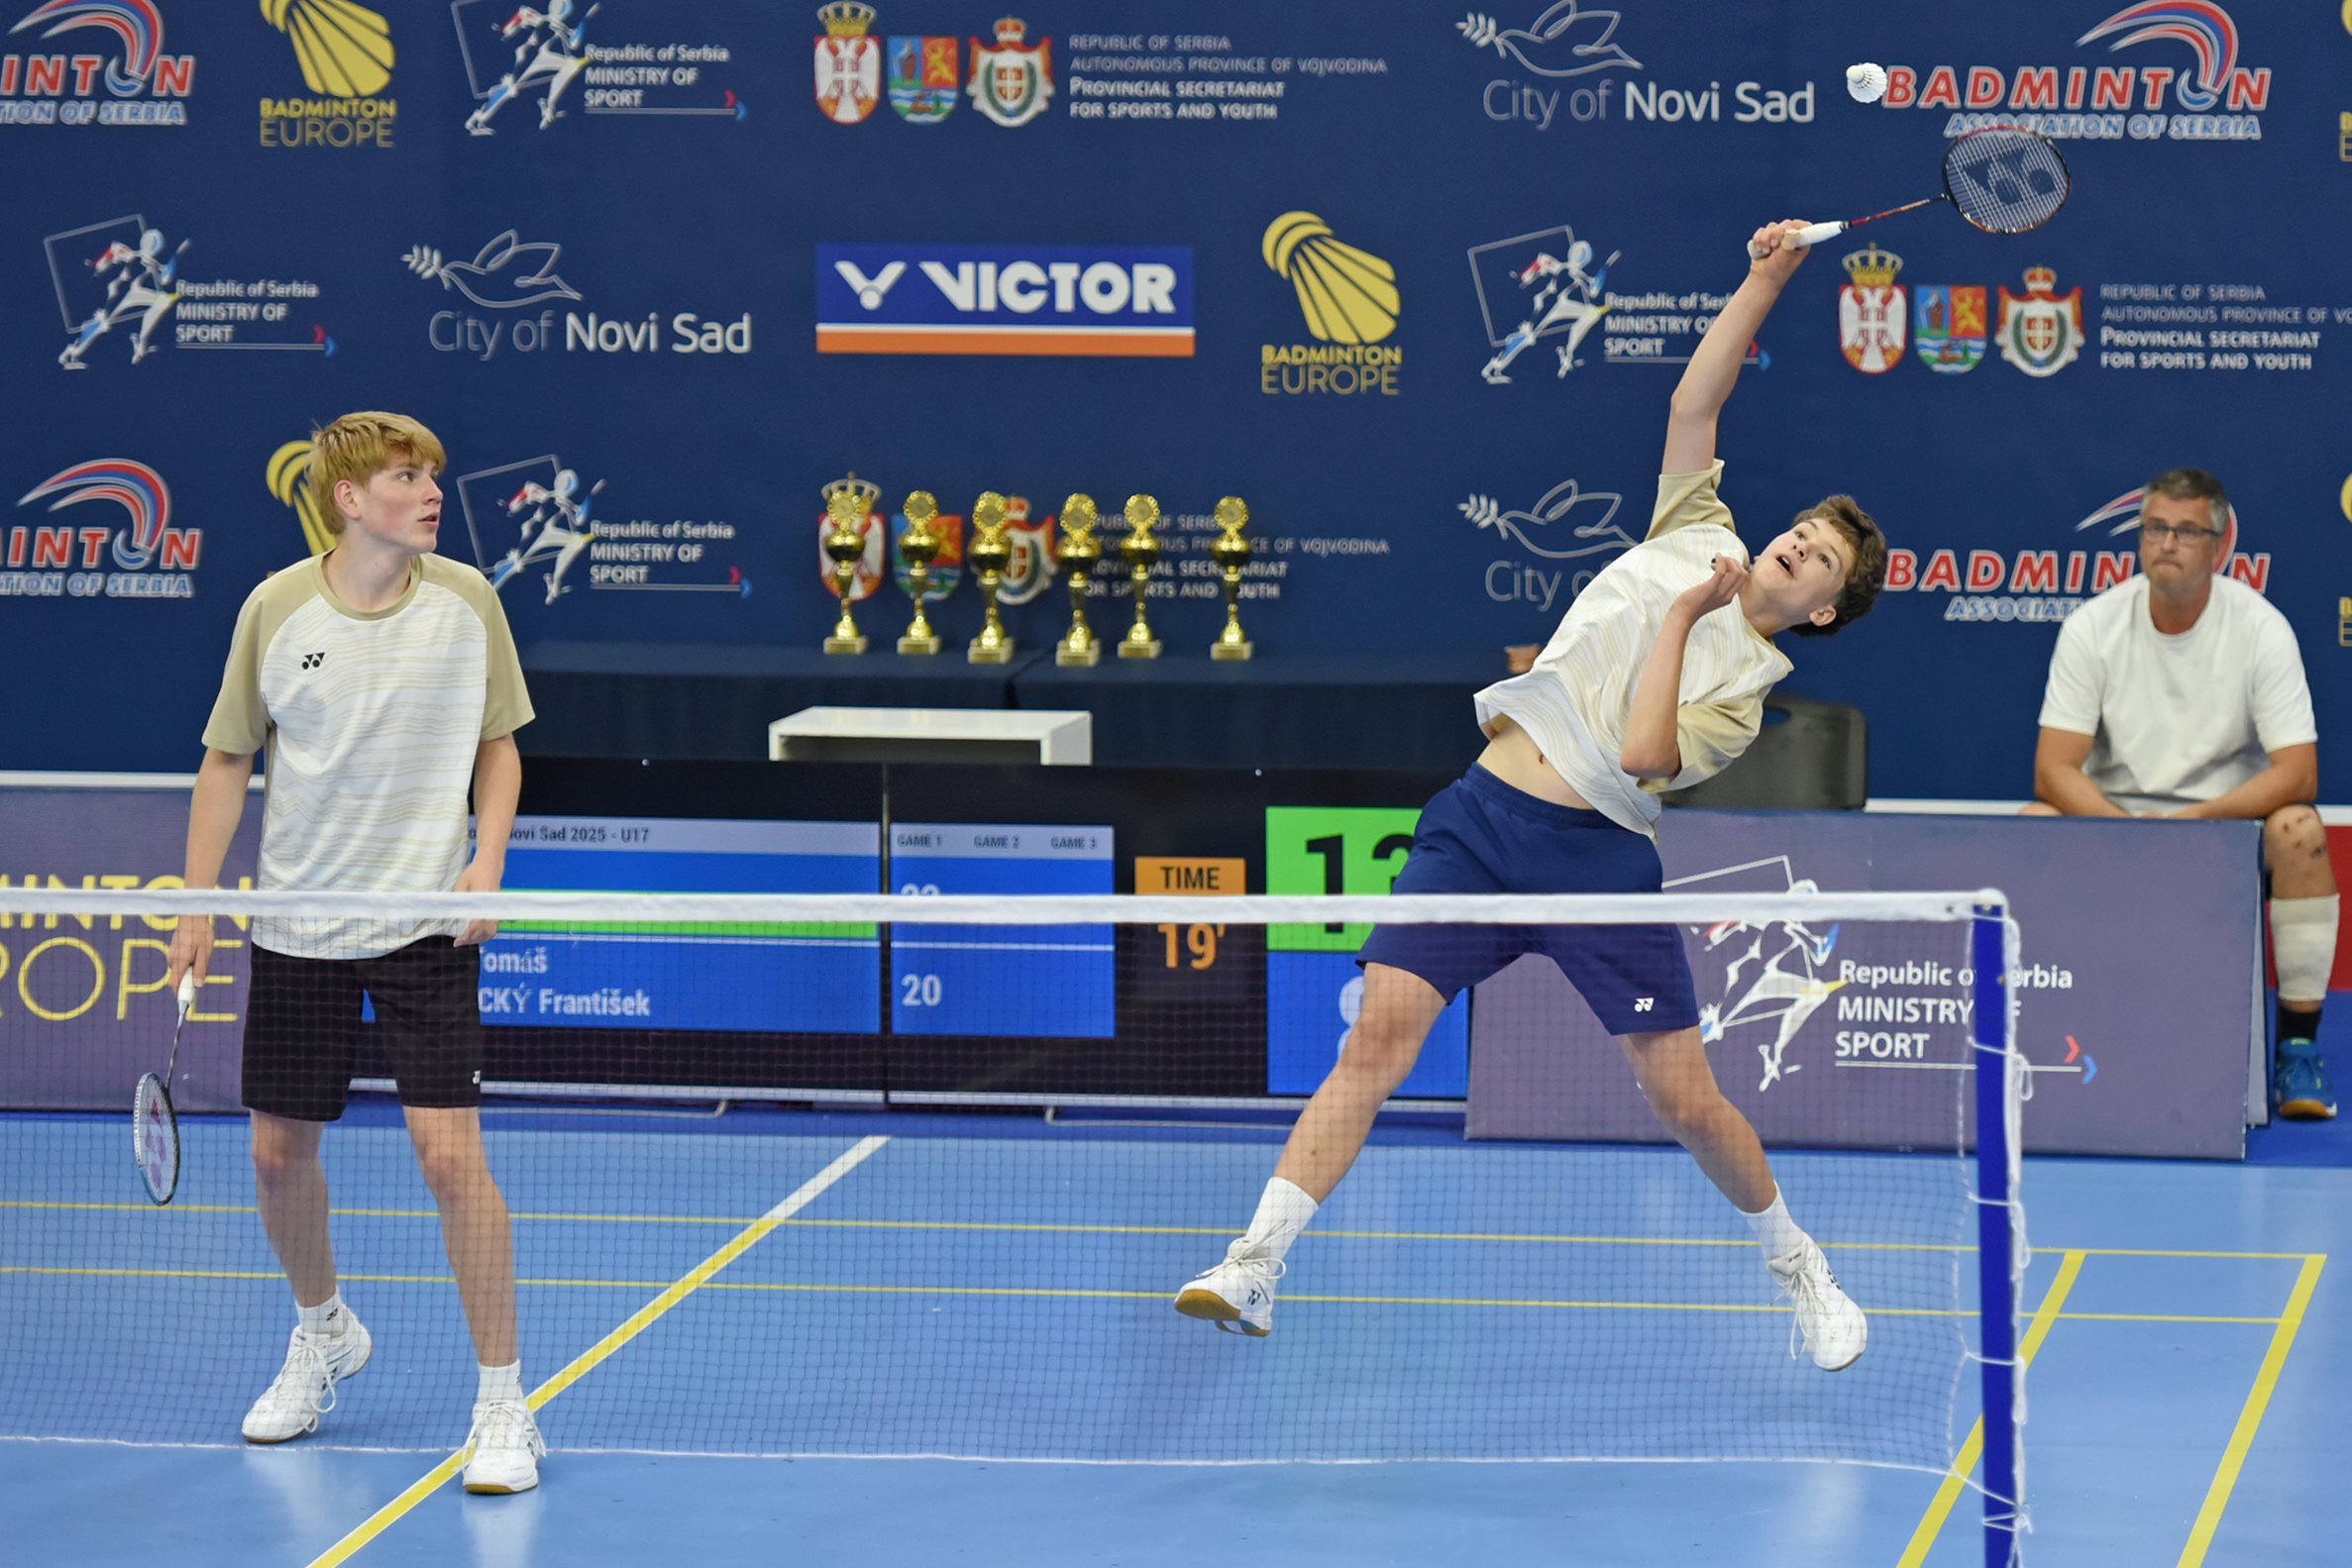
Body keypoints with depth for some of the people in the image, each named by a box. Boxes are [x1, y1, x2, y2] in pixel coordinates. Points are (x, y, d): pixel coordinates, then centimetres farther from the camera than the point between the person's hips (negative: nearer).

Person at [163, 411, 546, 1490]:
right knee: (279, 1148, 10)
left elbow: (499, 743, 6)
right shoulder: (276, 609, -5)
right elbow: (228, 758, 5)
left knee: (450, 1152, -12)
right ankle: (323, 1332, 39)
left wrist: (487, 861, -9)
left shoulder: (467, 601, -5)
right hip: (297, 927, 2)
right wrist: (198, 909, 1)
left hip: (427, 923, -2)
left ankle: (504, 1405, -3)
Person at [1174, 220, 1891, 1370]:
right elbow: (1694, 400, 13)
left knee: (1685, 1100, -3)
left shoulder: (1745, 690, 3)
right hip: (1482, 815, 3)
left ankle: (1795, 1264, 25)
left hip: (1596, 853, -3)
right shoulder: (1696, 533, 17)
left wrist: (1682, 616, -7)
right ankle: (1254, 1267, -13)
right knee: (1383, 1029, -11)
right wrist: (1764, 283, 6)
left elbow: (1645, 752, -14)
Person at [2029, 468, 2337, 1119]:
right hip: (2113, 812, 1)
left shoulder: (2260, 627, -10)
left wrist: (2197, 819, -29)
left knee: (2300, 831, -32)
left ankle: (2298, 1045, -19)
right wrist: (2128, 829, -30)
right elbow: (2053, 770, -11)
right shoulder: (2092, 626, -7)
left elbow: (2297, 773, -15)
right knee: (2033, 826, -28)